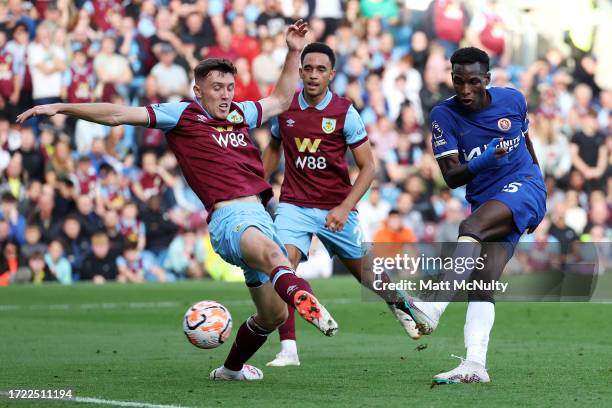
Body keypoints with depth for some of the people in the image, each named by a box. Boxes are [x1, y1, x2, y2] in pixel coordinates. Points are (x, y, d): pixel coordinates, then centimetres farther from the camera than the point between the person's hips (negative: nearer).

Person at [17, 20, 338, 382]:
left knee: (273, 315, 11)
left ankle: (231, 368, 35)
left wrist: (294, 52, 34)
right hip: (229, 216, -8)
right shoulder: (182, 115, 5)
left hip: (259, 215, 8)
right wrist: (60, 108, -3)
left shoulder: (240, 114, 22)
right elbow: (119, 115, 2)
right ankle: (306, 301, -72)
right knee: (271, 252, -41)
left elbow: (280, 100, 40)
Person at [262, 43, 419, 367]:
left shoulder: (345, 112, -9)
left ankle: (398, 305, 47)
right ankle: (288, 349, -18)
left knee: (364, 272, 12)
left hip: (336, 209, -1)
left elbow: (367, 167, -7)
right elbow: (274, 148, 20)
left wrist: (345, 208, -18)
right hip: (294, 204, 1)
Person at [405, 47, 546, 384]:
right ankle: (475, 365, -23)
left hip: (523, 186, -3)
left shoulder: (512, 100, 2)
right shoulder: (444, 115, -3)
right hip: (488, 204, 3)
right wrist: (485, 160, -27)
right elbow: (451, 178, -9)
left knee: (471, 226, -32)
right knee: (481, 283, -14)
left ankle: (432, 308, -45)